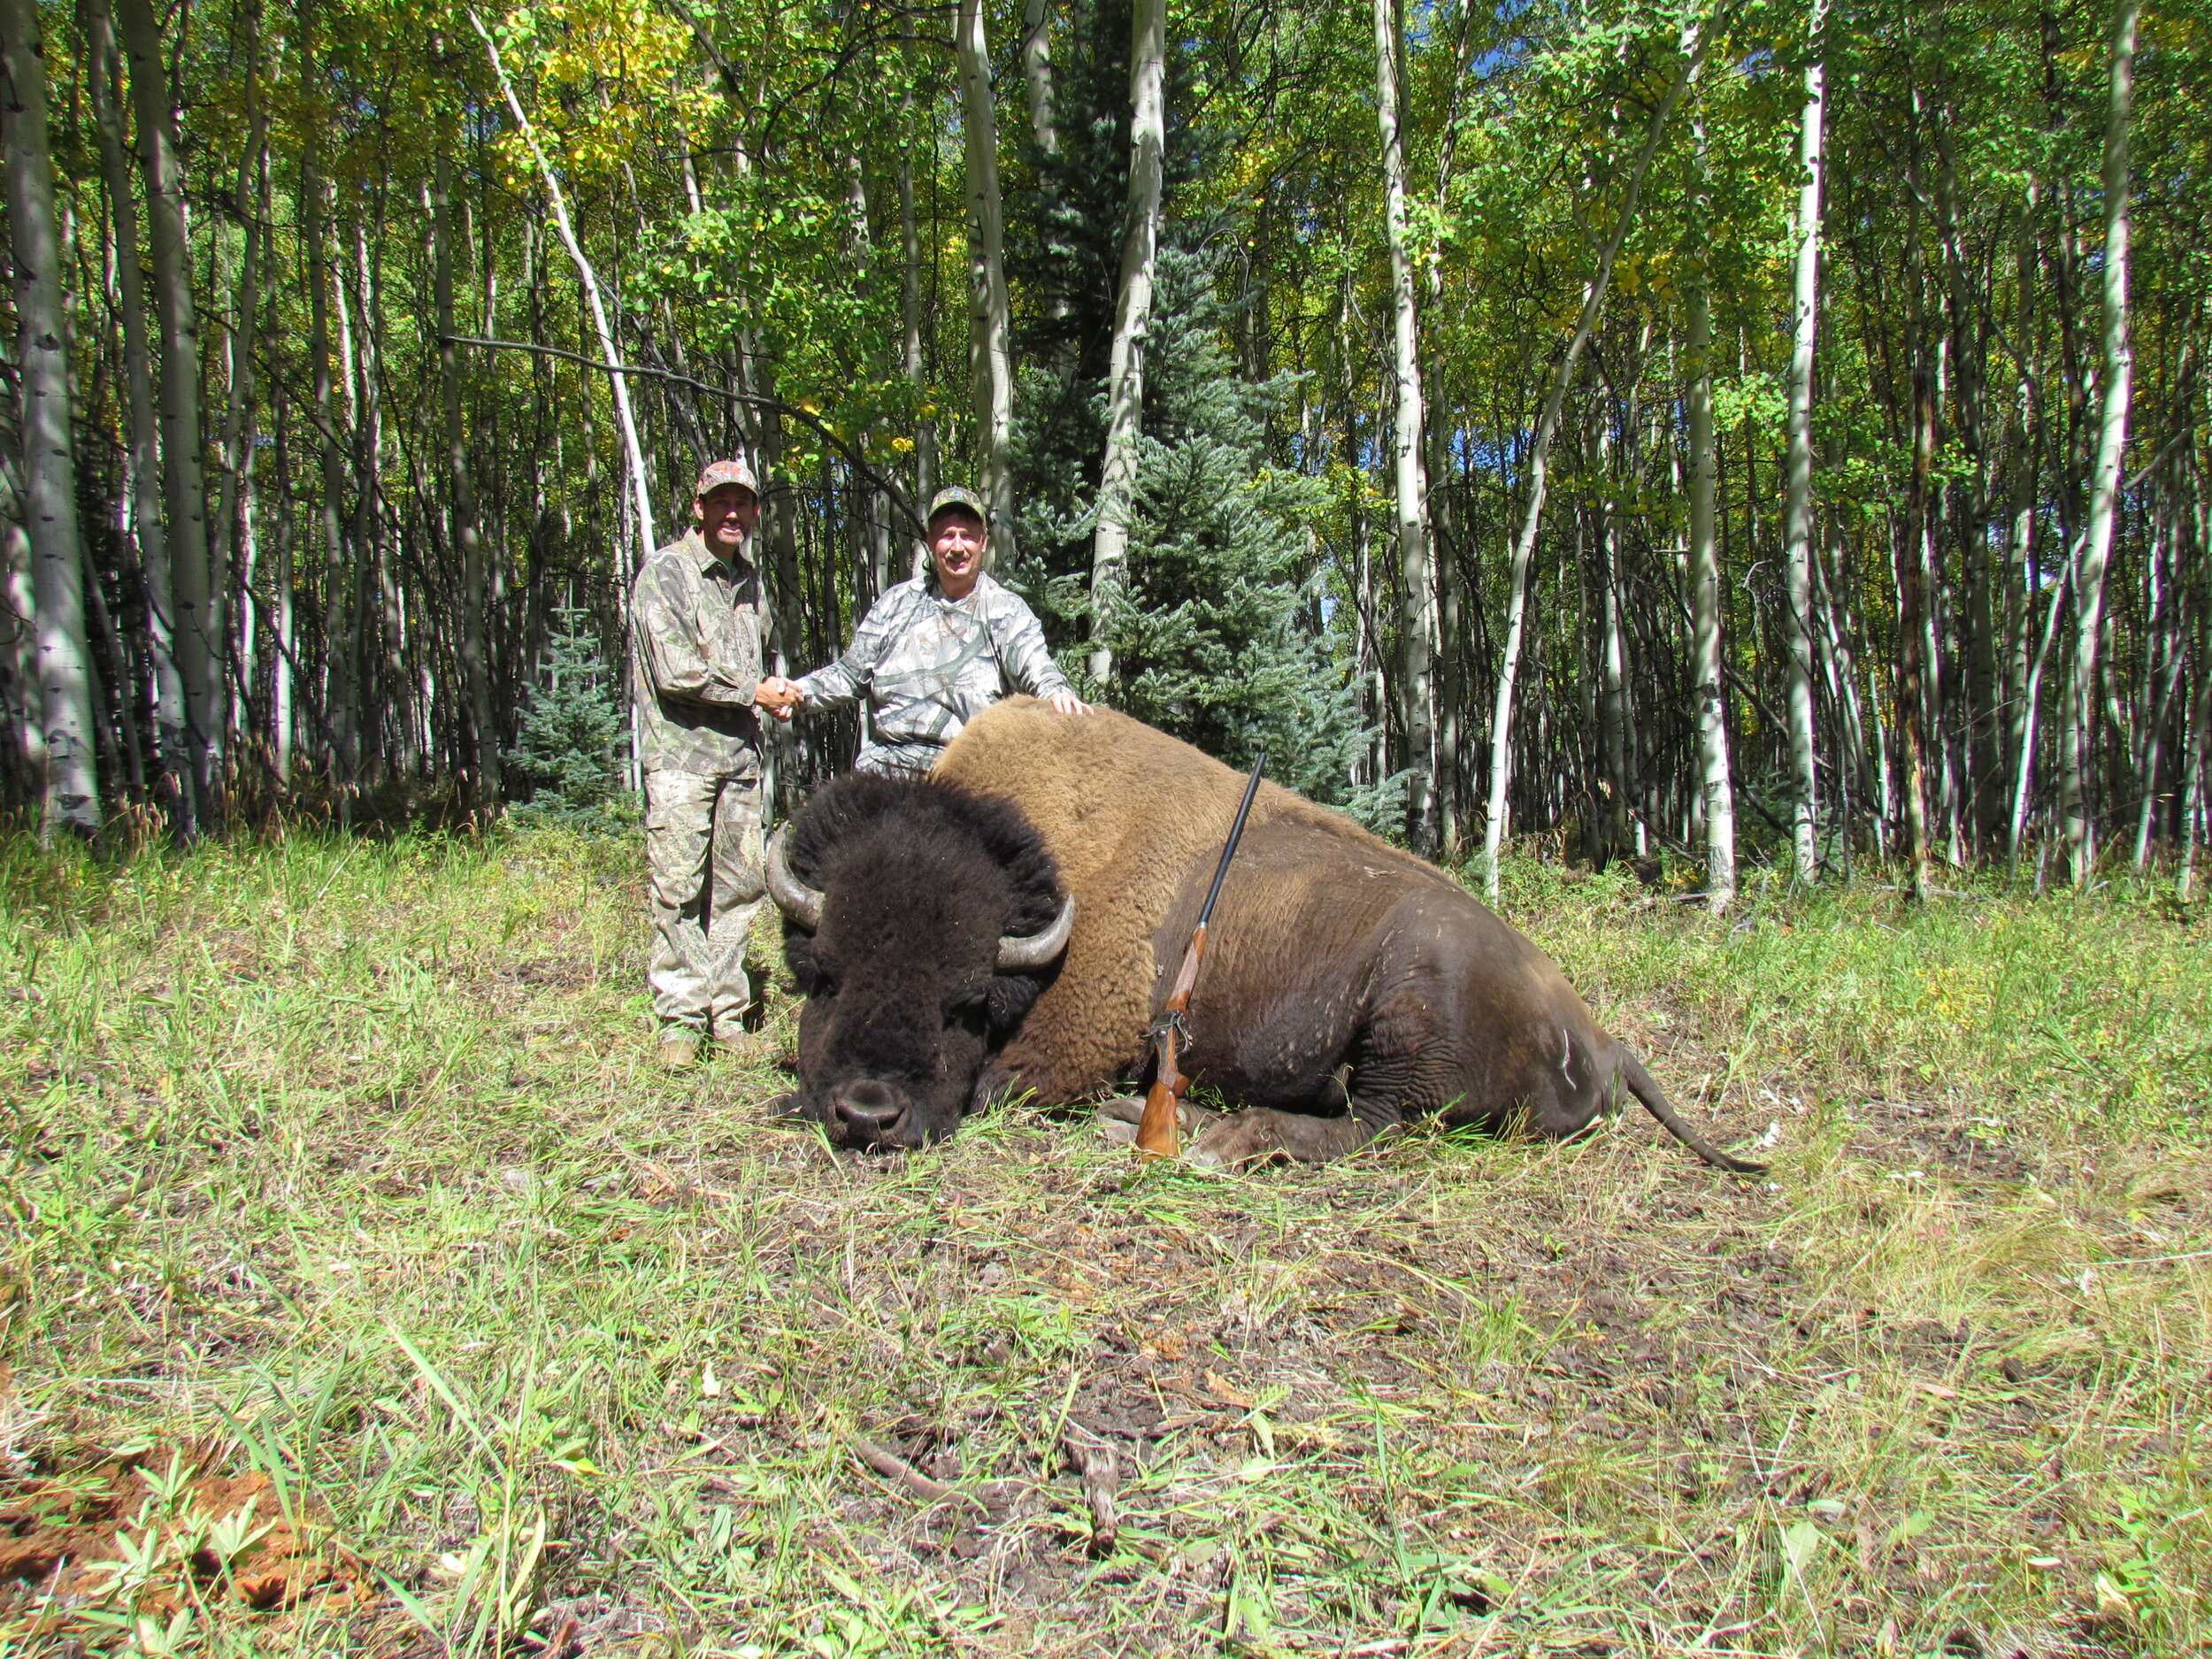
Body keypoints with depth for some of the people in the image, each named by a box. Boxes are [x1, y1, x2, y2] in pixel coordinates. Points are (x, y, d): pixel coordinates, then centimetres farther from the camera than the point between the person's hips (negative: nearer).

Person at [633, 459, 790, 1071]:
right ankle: (680, 1019, 2)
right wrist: (751, 692, -5)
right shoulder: (666, 572, -5)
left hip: (740, 756, 6)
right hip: (680, 753, -6)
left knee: (738, 886, 5)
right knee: (678, 891, -5)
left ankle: (727, 1014, 13)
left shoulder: (747, 577, 18)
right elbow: (677, 673, -13)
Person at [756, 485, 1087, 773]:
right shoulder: (897, 602, 17)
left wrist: (1056, 693, -33)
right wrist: (799, 691, 1)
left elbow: (1032, 664, -9)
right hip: (888, 764, 2)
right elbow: (851, 672, 19)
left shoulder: (1006, 609, 9)